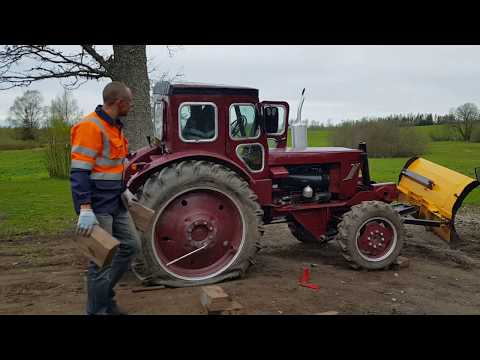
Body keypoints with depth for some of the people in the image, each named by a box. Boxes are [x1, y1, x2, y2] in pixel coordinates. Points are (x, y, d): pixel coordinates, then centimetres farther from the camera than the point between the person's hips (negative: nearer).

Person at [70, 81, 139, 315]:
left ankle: (103, 294, 29)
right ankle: (98, 310, 16)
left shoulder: (114, 126, 13)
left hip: (115, 203, 10)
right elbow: (79, 172, -23)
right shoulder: (91, 127, -17)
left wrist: (124, 193, 26)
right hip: (98, 207, -9)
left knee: (130, 245, 15)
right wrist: (85, 210, -27)